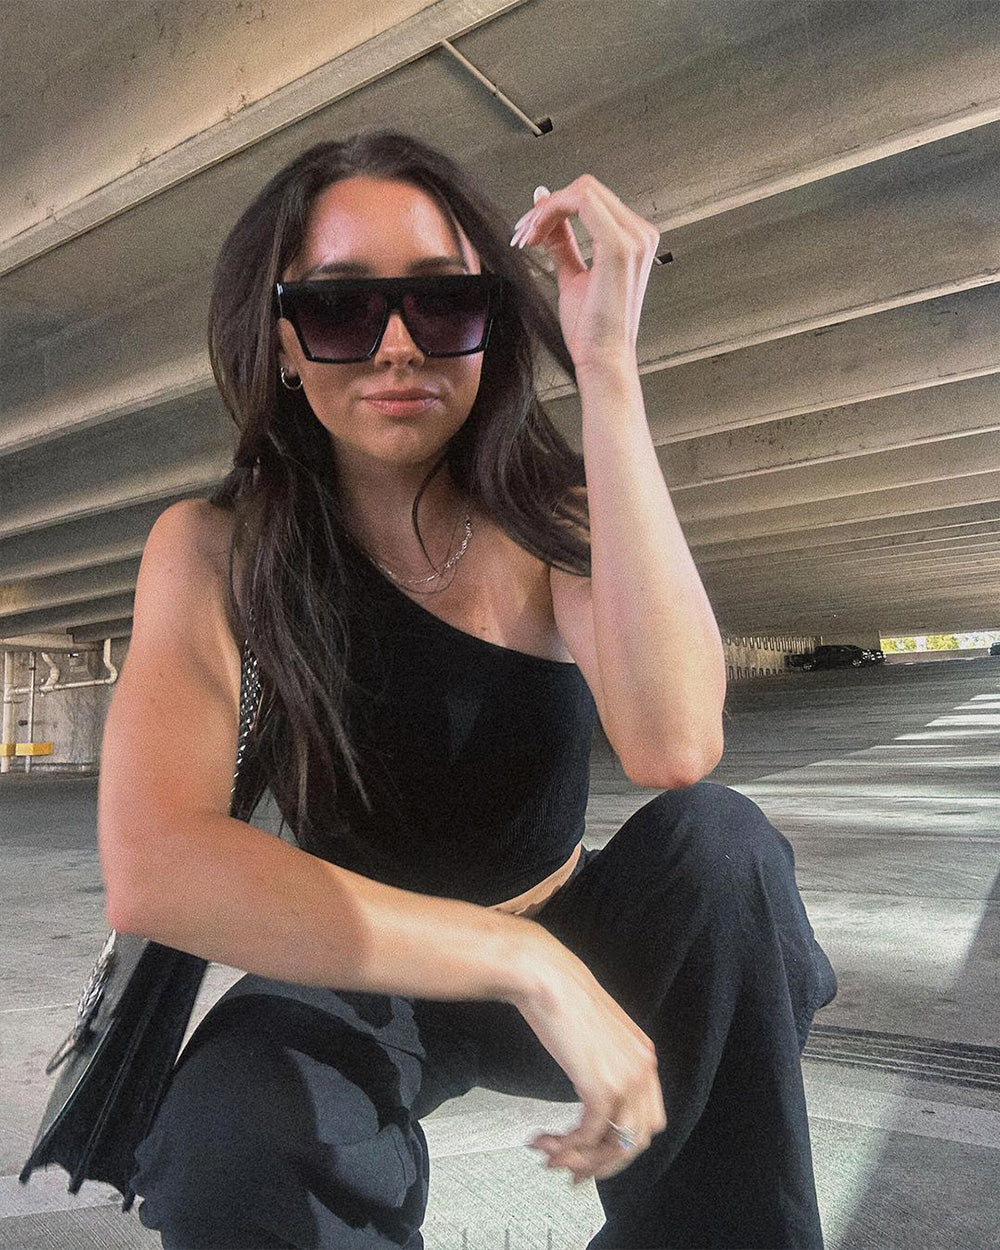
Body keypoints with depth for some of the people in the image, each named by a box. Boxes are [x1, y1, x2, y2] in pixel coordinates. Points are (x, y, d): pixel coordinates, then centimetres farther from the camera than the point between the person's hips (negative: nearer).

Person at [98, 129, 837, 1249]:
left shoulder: (554, 517, -12)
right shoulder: (216, 551, -15)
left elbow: (673, 748, -33)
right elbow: (150, 870, -30)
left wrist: (607, 367, -33)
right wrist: (525, 964, -34)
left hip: (568, 952, 2)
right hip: (357, 985, -1)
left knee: (719, 840, -28)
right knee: (235, 1143, -34)